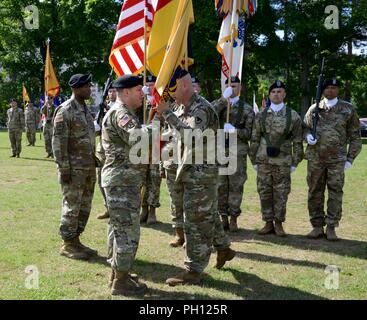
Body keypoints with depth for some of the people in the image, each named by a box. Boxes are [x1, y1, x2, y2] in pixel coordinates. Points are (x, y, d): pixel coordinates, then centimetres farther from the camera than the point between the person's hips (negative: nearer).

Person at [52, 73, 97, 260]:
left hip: (89, 168, 8)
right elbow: (58, 141, -15)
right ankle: (67, 245, 9)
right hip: (74, 168, -8)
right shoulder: (65, 110, -11)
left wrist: (94, 163, 16)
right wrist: (64, 168, -18)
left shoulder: (86, 110, 14)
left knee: (85, 207, 12)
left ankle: (76, 240, 23)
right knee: (71, 207, -1)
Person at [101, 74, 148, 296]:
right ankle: (121, 282, 6)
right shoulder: (119, 114, -17)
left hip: (127, 182, 11)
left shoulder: (126, 114, 18)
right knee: (128, 232, -4)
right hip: (122, 183, -11)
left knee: (124, 230, 18)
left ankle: (118, 273, 30)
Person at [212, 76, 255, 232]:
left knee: (236, 186, 2)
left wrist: (235, 131, -15)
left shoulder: (247, 109, 6)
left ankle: (233, 219, 11)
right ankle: (223, 217, 15)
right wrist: (224, 99, -14)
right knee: (220, 186, 5)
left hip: (238, 152, -1)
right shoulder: (218, 103, 10)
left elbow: (249, 133, 2)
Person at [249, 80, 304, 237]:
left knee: (281, 194, 4)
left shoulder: (293, 116, 1)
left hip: (283, 163, -2)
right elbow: (254, 140, 8)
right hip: (264, 161, 2)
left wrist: (295, 163, -1)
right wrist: (254, 161, 5)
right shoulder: (261, 115, 5)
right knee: (264, 193, 5)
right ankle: (268, 223, 17)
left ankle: (279, 224, 16)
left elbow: (297, 141, 2)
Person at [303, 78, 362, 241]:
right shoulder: (314, 109, 9)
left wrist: (350, 158, 0)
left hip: (337, 159, -2)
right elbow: (305, 127, 19)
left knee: (335, 192, -2)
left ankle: (331, 227, 6)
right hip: (315, 158, 2)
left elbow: (355, 136, 6)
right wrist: (308, 135, -5)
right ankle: (317, 226, 14)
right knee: (315, 192, 5)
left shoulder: (348, 109, 4)